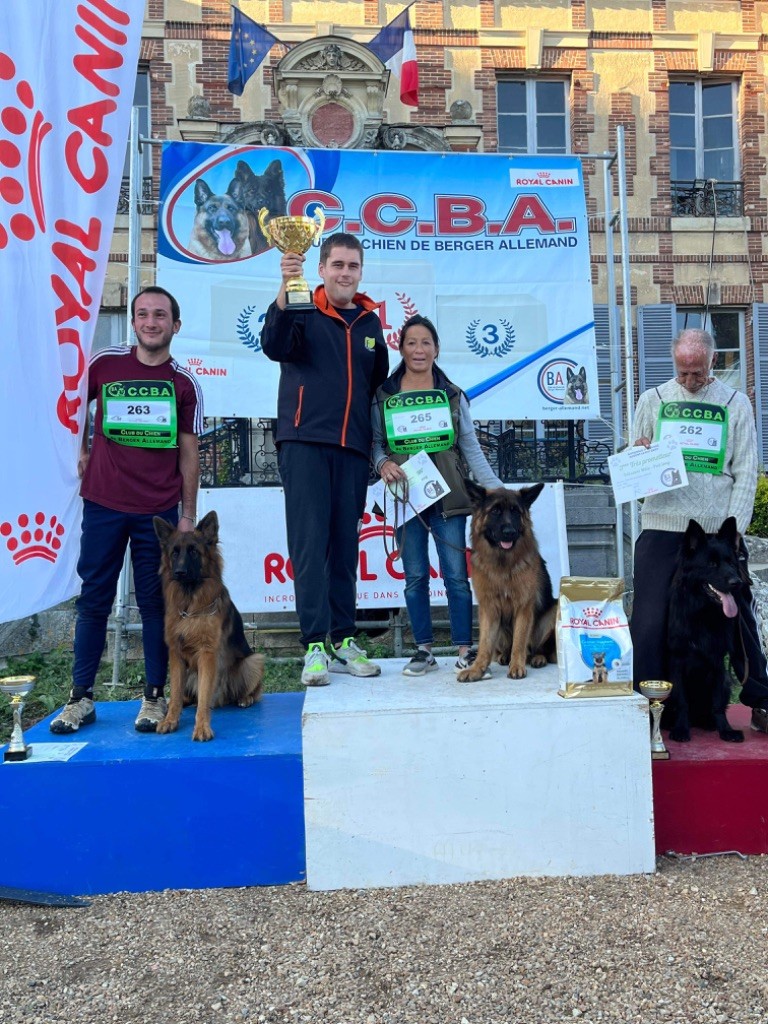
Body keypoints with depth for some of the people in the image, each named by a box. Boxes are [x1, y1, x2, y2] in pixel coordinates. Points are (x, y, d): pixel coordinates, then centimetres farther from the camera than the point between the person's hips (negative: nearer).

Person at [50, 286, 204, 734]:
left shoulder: (184, 383, 3)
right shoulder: (104, 364, 3)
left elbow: (188, 454, 4)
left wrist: (188, 515, 1)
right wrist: (80, 453, 9)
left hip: (159, 511, 0)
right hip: (103, 504, 1)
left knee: (155, 603, 4)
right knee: (94, 599, 5)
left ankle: (154, 696, 14)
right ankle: (81, 697, 16)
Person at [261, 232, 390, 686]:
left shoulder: (370, 321, 16)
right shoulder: (304, 311, 1)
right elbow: (275, 346, -18)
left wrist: (379, 446, 14)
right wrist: (285, 291, -33)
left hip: (353, 448, 5)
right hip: (304, 443, -4)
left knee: (346, 545, 7)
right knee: (310, 544, -6)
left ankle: (344, 640, 15)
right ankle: (316, 645, -3)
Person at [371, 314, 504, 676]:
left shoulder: (452, 395, 8)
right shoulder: (383, 394, 7)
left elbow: (471, 447, 6)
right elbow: (375, 441, 8)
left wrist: (495, 487, -3)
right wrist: (383, 463, -14)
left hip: (447, 495, 0)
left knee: (456, 573, -2)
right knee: (415, 575, 5)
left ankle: (465, 651, 6)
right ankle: (424, 649, 16)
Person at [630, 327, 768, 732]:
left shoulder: (735, 404, 7)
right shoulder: (652, 400, 9)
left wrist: (733, 529, -5)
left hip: (719, 530, 0)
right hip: (662, 527, 0)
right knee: (649, 620, -2)